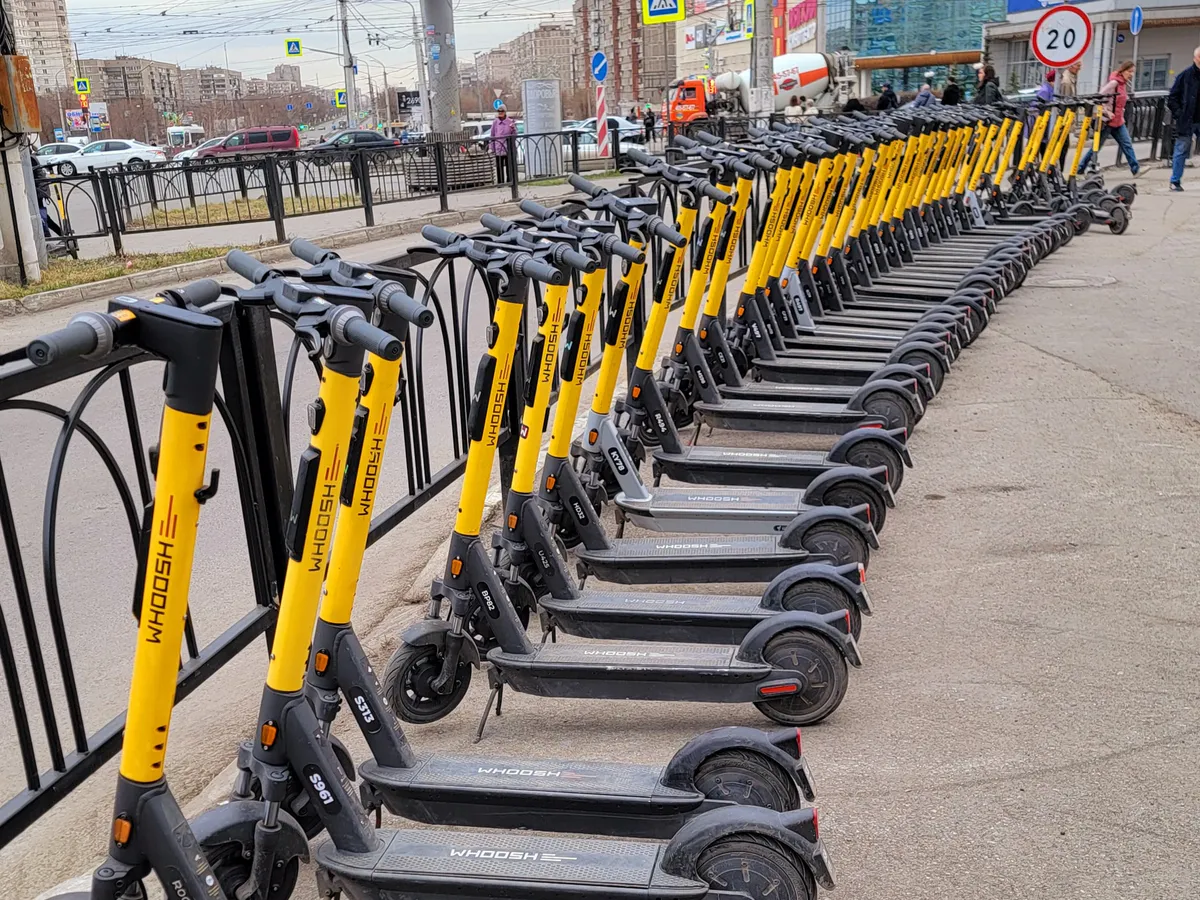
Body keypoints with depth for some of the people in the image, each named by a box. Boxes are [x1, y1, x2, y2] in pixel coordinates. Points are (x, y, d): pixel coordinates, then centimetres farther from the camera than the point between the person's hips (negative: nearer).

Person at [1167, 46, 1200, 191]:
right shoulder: (1185, 76, -2)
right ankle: (1175, 181, 10)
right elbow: (1172, 99, 1)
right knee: (1182, 151, 2)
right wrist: (1180, 115, -8)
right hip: (1187, 123, -2)